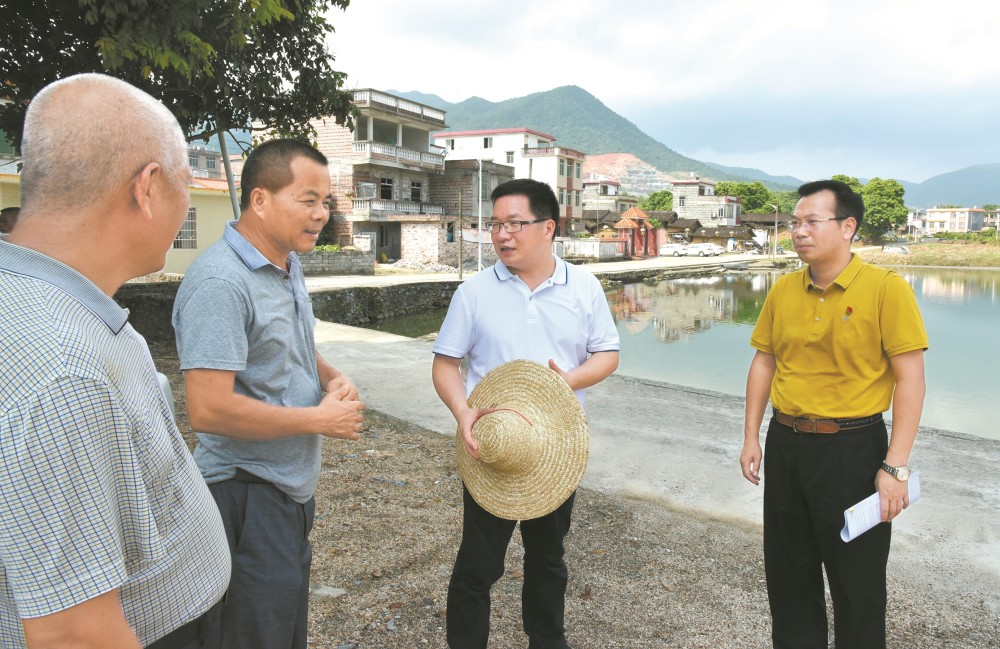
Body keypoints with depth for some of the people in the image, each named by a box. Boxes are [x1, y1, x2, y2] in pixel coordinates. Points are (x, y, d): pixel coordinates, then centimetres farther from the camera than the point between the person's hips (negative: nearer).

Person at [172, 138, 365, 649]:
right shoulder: (221, 282, -24)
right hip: (248, 494, -9)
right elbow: (208, 410, -30)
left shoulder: (288, 266, 7)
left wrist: (332, 378, -1)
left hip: (294, 486, 9)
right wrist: (321, 419, -20)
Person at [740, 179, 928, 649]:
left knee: (857, 583, 9)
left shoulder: (886, 288, -12)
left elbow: (910, 380, -12)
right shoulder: (783, 290, 3)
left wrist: (895, 467, -15)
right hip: (785, 445, 5)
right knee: (788, 570, 18)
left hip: (852, 449, -5)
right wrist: (751, 438, 7)